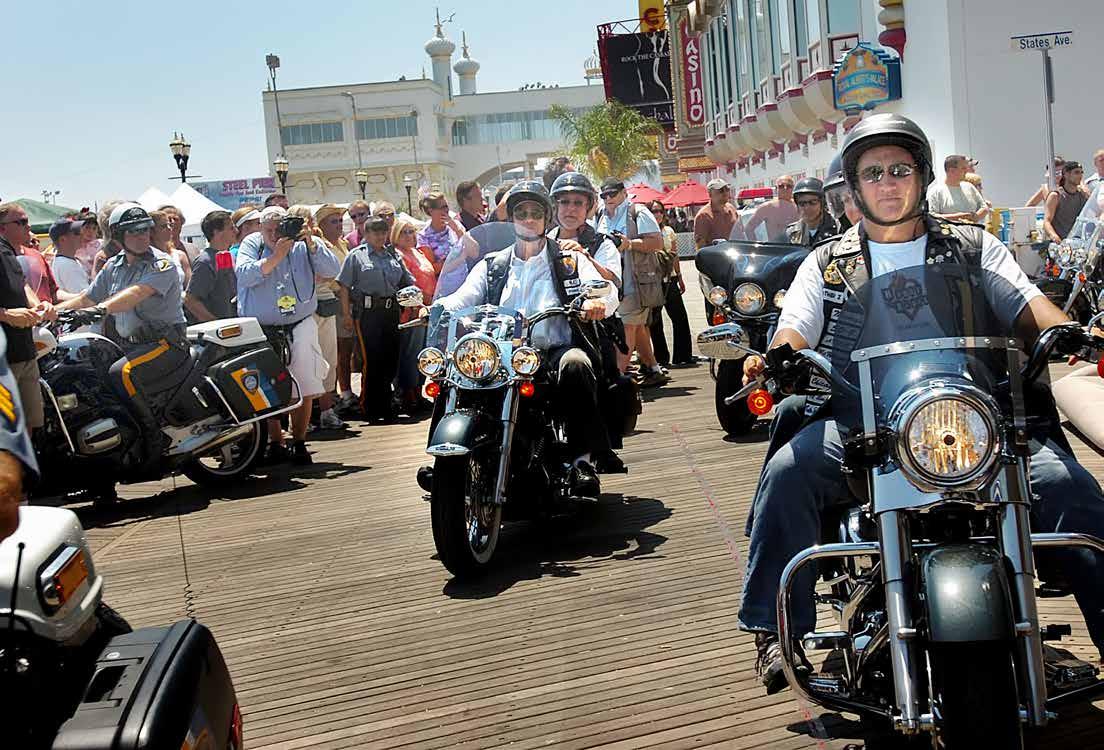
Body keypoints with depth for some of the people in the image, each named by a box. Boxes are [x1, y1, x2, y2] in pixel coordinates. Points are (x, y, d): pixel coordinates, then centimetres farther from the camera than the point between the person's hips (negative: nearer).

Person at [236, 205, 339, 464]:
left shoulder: (303, 244, 4)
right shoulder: (251, 244, 3)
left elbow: (331, 270, -8)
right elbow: (244, 275, -15)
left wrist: (311, 244, -18)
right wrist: (276, 256, -21)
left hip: (299, 326, 0)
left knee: (304, 389, -1)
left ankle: (299, 443, 11)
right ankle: (275, 443, 13)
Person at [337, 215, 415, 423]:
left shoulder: (394, 255, 17)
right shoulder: (356, 256, 4)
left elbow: (408, 282, 20)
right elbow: (345, 286, 0)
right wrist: (346, 313, -7)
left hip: (391, 311, 5)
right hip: (367, 312, -5)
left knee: (391, 359, 6)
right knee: (371, 359, -8)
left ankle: (385, 406, 18)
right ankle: (369, 408, 1)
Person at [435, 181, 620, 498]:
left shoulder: (570, 260, 15)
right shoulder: (492, 266, 22)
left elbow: (607, 291, -1)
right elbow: (463, 298, 6)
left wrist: (597, 302, -27)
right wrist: (437, 308, -17)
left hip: (557, 351, -2)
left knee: (575, 365, -36)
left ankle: (583, 460, -32)